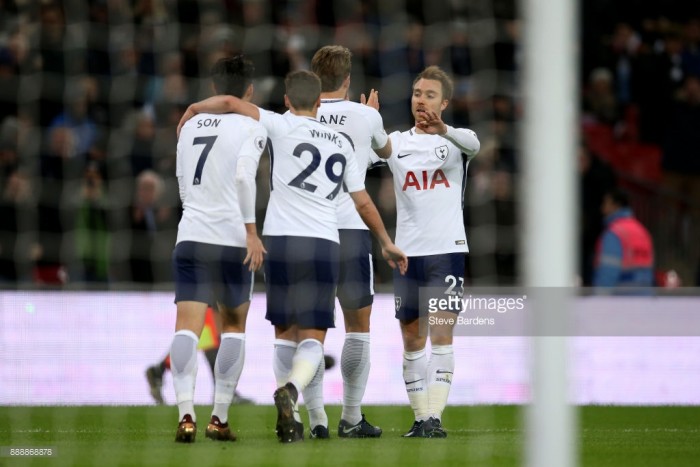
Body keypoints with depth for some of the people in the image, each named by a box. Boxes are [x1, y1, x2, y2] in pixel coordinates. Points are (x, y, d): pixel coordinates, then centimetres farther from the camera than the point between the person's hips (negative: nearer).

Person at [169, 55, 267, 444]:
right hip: (231, 239, -3)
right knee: (234, 326, 12)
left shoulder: (191, 126, 15)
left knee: (187, 325, -4)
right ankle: (219, 418, 8)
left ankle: (186, 414, -21)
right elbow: (244, 177, -16)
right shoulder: (251, 128, 0)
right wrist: (251, 232, -14)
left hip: (190, 236, 3)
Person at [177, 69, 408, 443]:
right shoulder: (341, 143, 14)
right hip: (325, 244, 1)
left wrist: (193, 110, 12)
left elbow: (231, 103, -6)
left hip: (281, 242, -1)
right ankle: (291, 389, -31)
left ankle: (290, 420, 8)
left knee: (286, 333, 12)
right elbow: (363, 203, 20)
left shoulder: (282, 127, 2)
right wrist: (386, 243, 32)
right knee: (312, 338, -1)